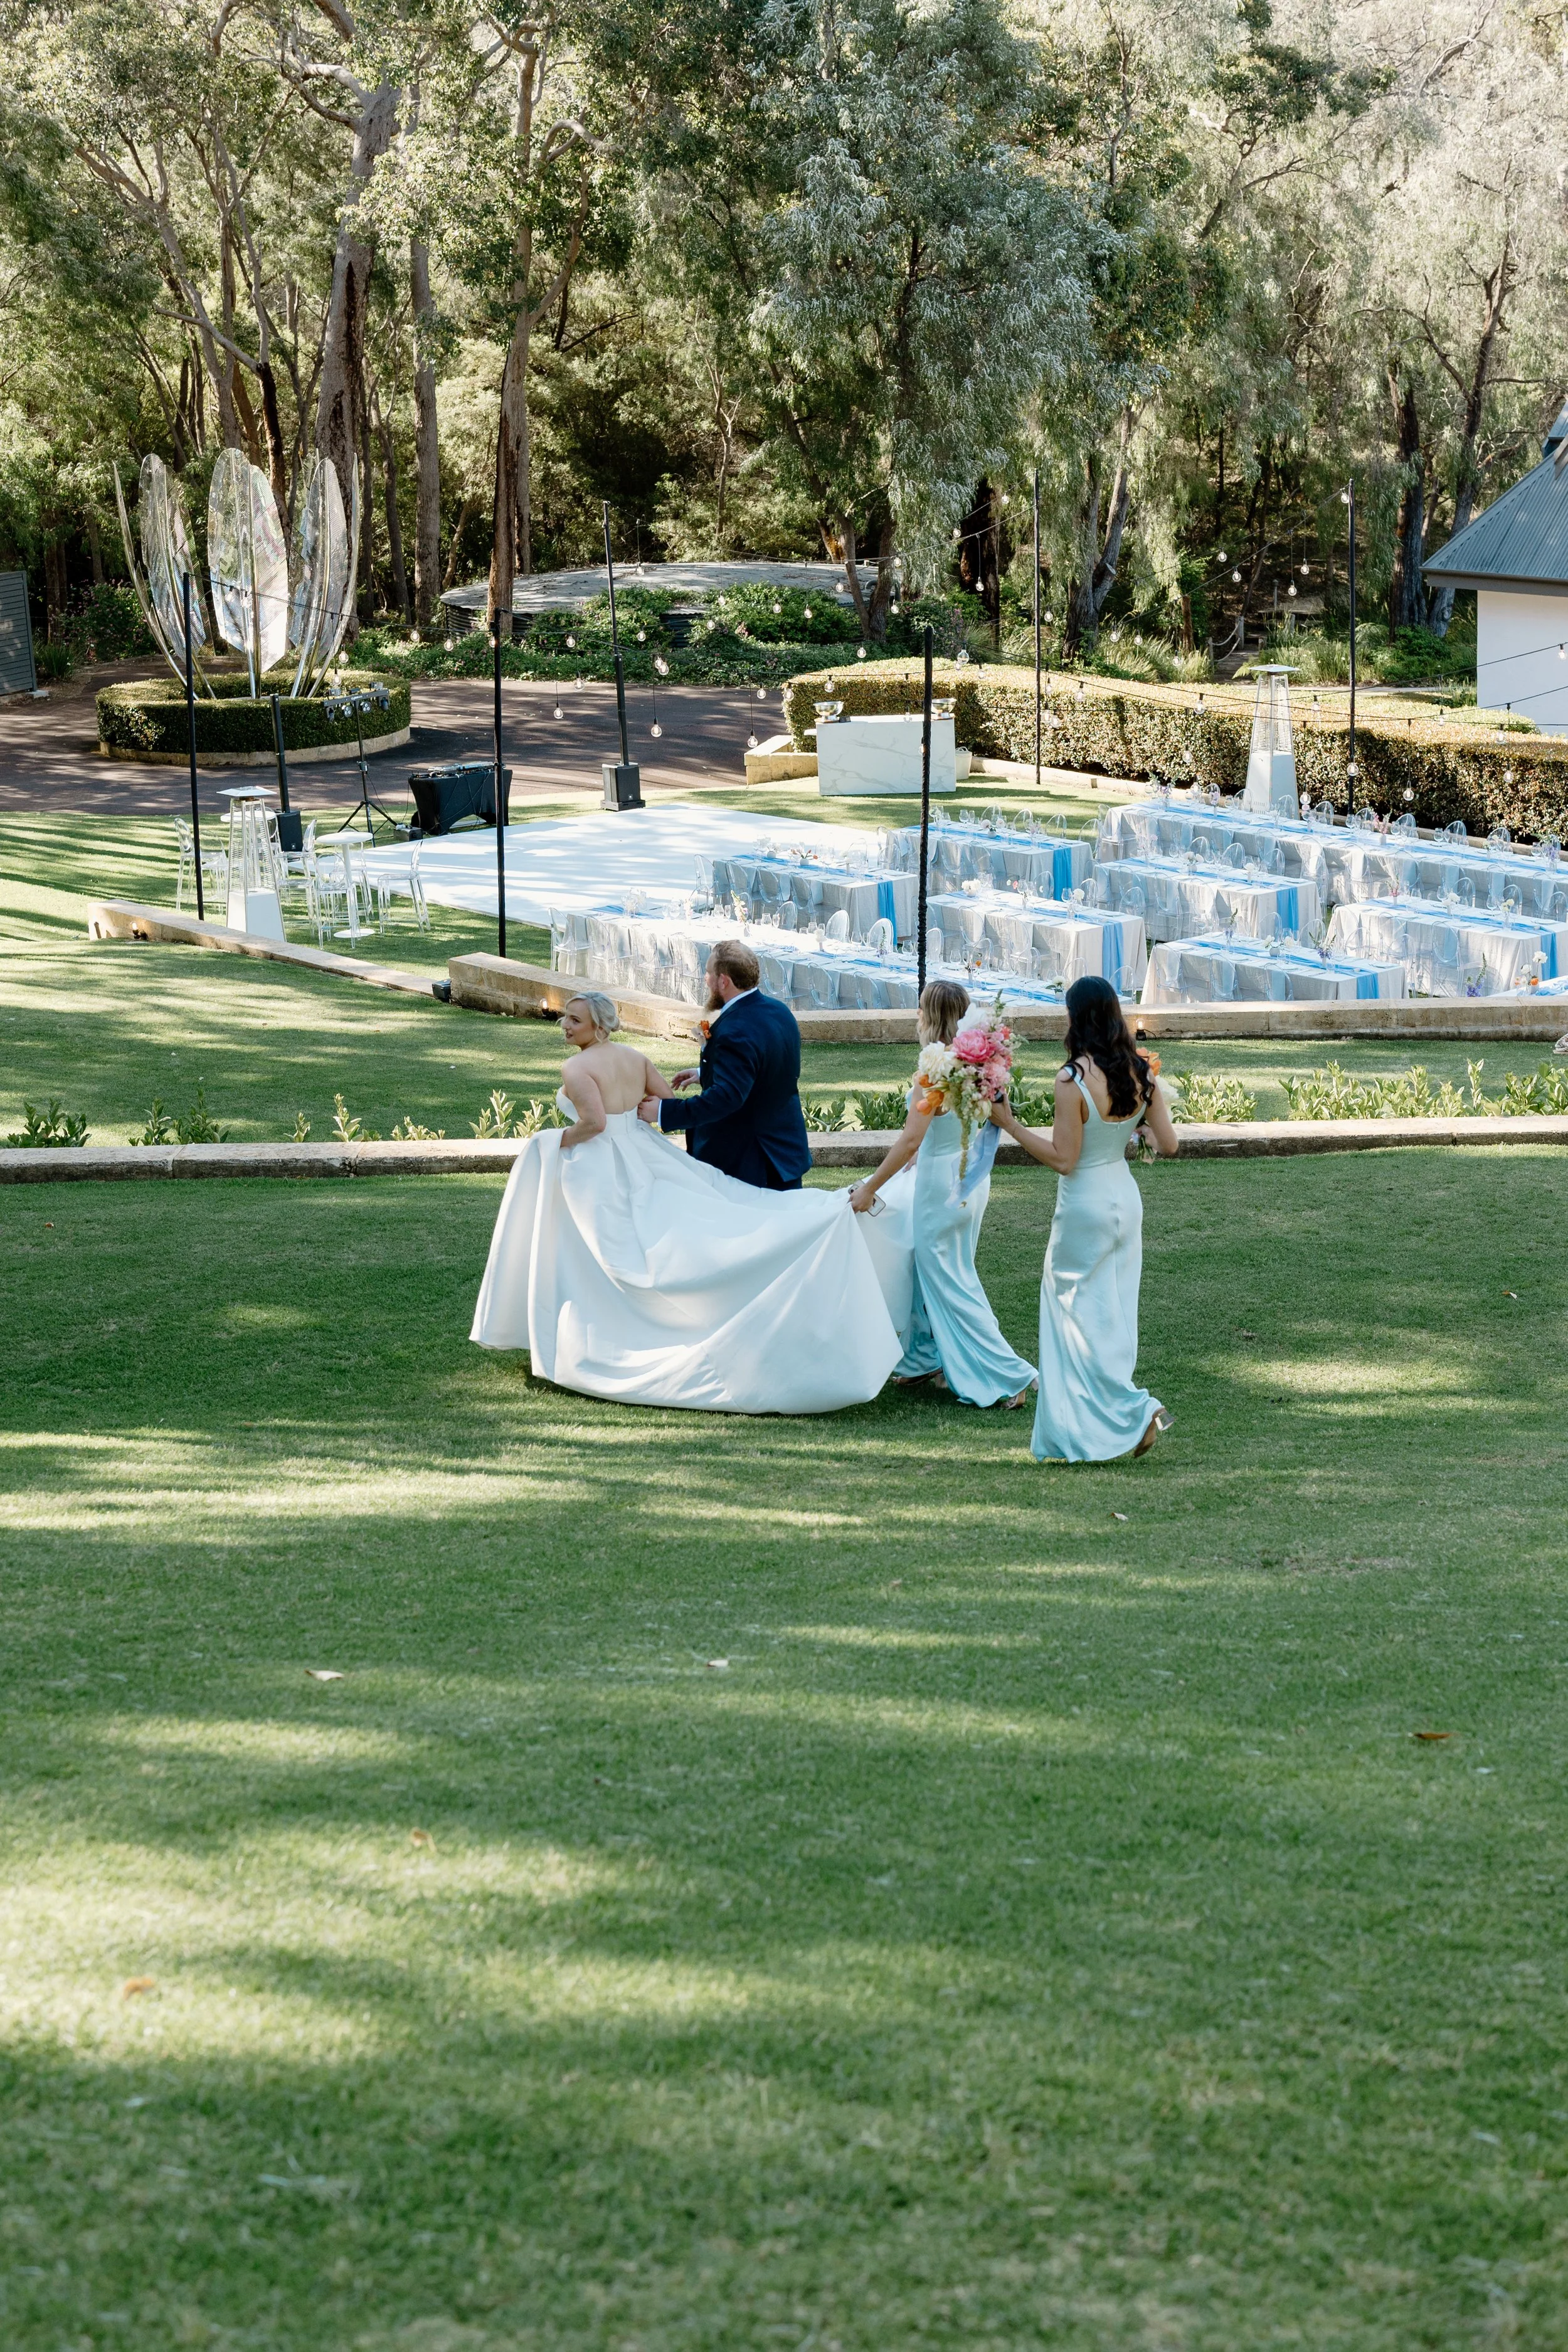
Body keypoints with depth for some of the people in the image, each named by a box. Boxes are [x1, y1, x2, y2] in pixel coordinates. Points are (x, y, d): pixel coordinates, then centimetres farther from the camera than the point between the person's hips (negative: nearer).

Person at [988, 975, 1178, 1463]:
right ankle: (1102, 1423, 25)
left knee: (1081, 1316, 5)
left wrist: (1010, 1124, -15)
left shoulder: (1074, 1080, -21)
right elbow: (1168, 1144, 1)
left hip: (1085, 1207, -7)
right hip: (1126, 1199, 7)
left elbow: (1063, 1160, -19)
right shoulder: (1140, 1074, -2)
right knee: (1115, 1314, 15)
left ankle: (1134, 1409, -3)